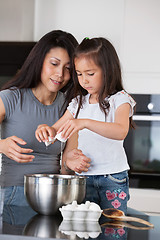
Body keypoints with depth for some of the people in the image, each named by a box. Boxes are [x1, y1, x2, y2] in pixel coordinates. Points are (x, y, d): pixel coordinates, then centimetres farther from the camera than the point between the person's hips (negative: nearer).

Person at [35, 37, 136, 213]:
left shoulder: (119, 100, -7)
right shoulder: (79, 102, 11)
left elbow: (121, 131, -26)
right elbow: (57, 129, 13)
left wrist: (85, 123, -38)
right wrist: (46, 129, -12)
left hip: (113, 177, -4)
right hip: (84, 176, 4)